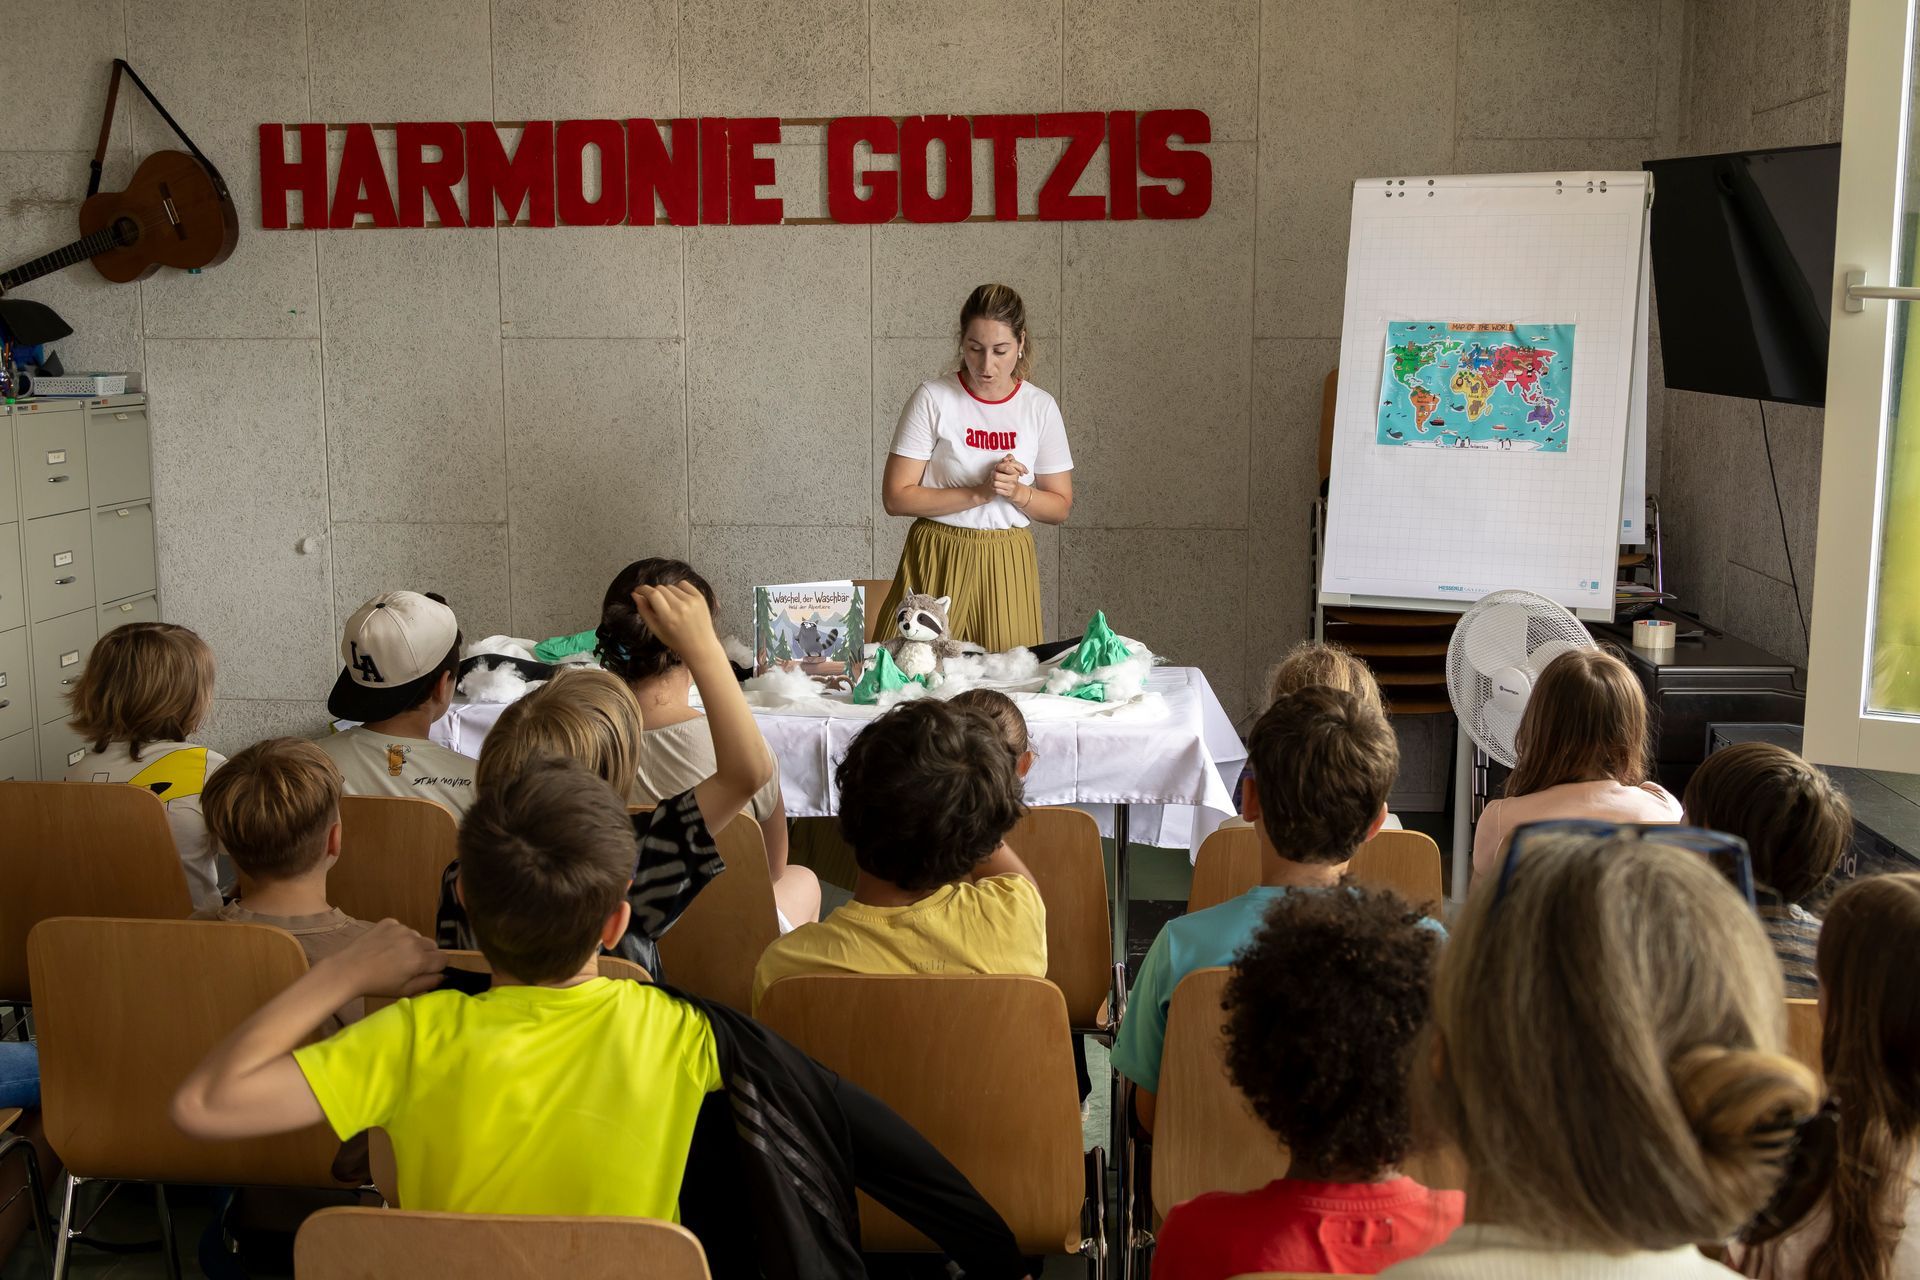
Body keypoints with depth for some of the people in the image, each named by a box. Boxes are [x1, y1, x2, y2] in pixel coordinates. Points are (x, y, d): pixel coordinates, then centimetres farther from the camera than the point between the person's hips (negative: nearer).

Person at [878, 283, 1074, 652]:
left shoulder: (1040, 407, 2)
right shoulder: (932, 399, -6)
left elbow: (1060, 507, 7)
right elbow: (895, 497, -10)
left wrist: (1017, 492, -13)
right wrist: (979, 493, -17)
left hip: (1007, 564, 2)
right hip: (937, 561, -2)